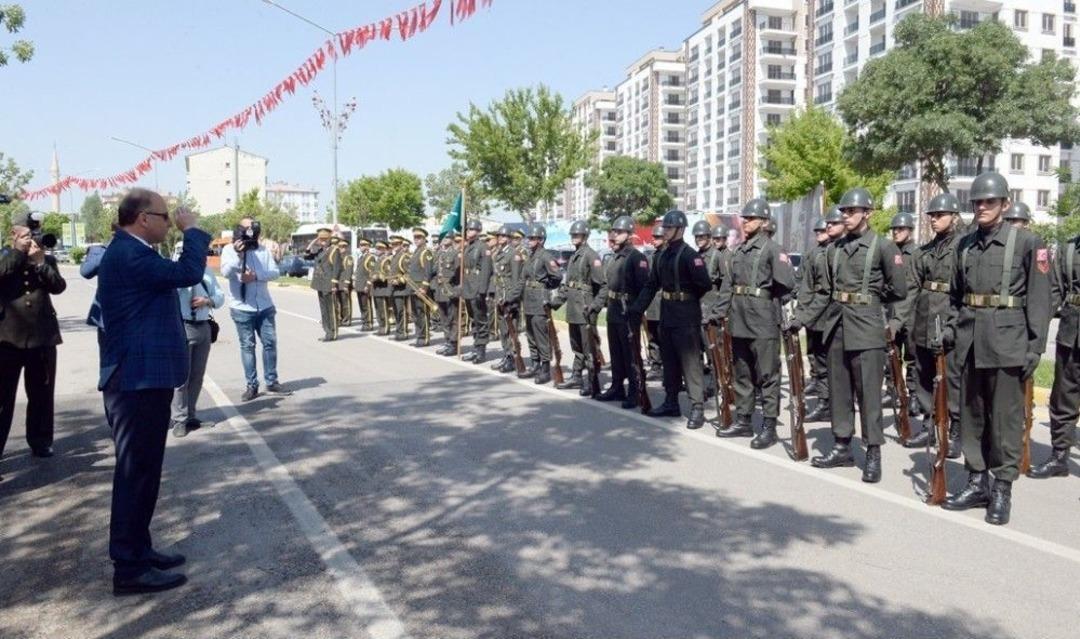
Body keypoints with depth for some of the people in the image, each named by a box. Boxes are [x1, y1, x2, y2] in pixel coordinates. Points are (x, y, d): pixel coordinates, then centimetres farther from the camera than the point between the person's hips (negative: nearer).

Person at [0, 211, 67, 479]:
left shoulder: (47, 260, 12)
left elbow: (58, 286, -3)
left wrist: (40, 261, -13)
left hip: (42, 336, 2)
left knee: (41, 394, 10)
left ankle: (40, 442, 20)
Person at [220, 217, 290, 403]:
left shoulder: (263, 250, 6)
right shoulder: (230, 249, -3)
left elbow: (275, 272, -2)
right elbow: (226, 273, -17)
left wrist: (256, 276, -17)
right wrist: (237, 255, -31)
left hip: (265, 307, 3)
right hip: (242, 308, -3)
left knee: (270, 343, 6)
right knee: (247, 346, 3)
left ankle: (272, 382, 15)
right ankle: (252, 386, 7)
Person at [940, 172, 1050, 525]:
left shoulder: (1027, 242, -3)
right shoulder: (965, 244, 12)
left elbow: (1039, 298, -6)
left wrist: (1035, 347, -10)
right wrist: (951, 328, 8)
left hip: (1007, 344, -5)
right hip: (970, 343, 5)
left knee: (1005, 418, 0)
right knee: (971, 414, 10)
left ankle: (1003, 490, 11)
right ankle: (977, 482, 21)